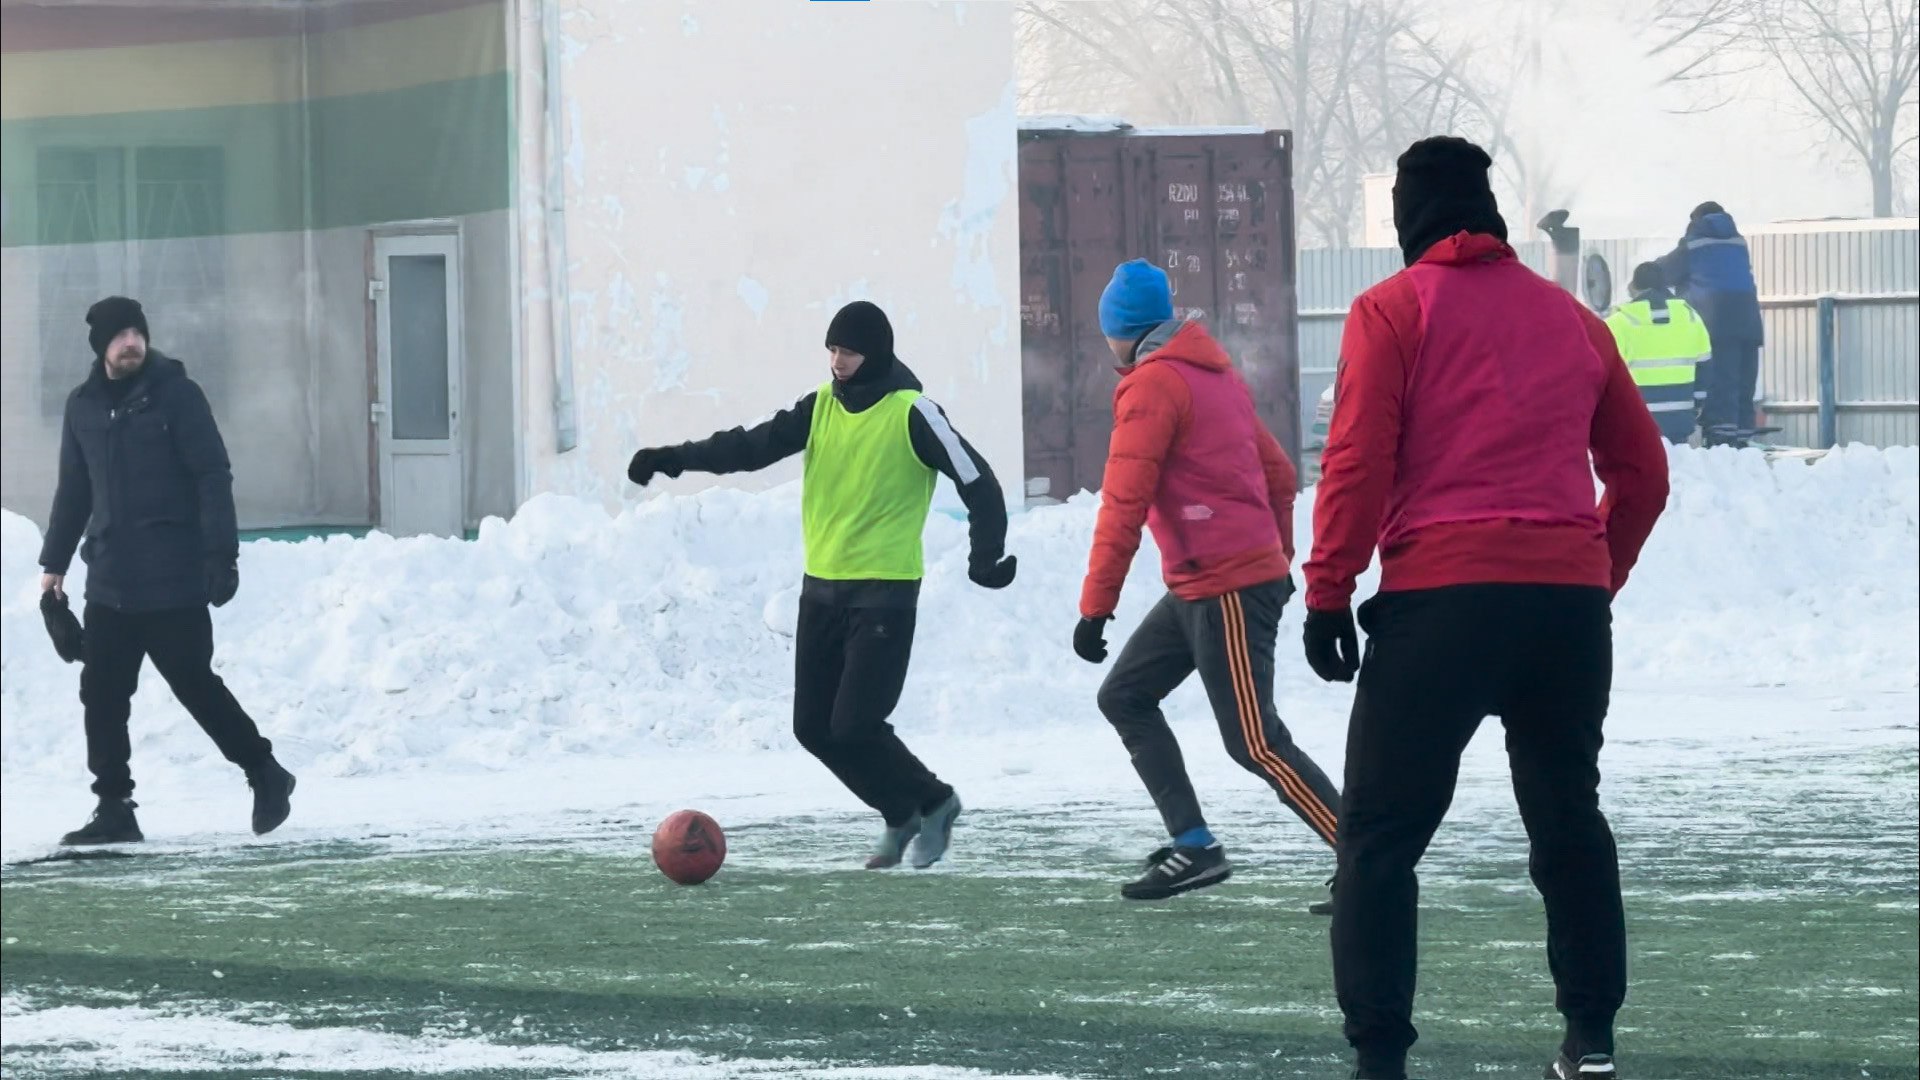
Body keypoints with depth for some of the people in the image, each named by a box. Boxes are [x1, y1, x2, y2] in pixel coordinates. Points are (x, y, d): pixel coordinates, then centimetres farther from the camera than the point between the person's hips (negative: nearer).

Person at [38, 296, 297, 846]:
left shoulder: (176, 394, -6)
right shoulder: (84, 406, 10)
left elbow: (213, 478, -10)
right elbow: (73, 491, 19)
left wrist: (222, 554, -17)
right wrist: (54, 562, 18)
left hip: (174, 581, -5)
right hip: (109, 582, 5)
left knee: (195, 685, -1)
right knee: (102, 696, 2)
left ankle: (265, 774, 17)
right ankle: (114, 808, 9)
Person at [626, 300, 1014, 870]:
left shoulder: (910, 413, -11)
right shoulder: (821, 407, 7)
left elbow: (975, 479, -12)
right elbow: (751, 447, 1)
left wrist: (987, 555, -23)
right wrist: (674, 458, -11)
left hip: (885, 592, -7)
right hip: (822, 587, 7)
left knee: (854, 725, -13)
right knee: (814, 727, 5)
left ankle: (932, 802, 11)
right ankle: (902, 812, 23)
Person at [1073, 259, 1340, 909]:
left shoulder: (1151, 384, -13)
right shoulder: (1217, 373, 15)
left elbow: (1125, 505, -18)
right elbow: (1278, 473, 20)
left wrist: (1095, 607, -17)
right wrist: (1278, 557, 30)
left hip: (1226, 592, -10)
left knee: (1256, 744, -9)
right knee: (1125, 696, 14)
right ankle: (1192, 847, 9)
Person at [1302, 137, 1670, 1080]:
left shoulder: (1393, 311, 1)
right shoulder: (1570, 317, 16)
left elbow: (1357, 462, -9)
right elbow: (1643, 471, 18)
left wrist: (1328, 593, -5)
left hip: (1440, 596, -4)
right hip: (1571, 602, 5)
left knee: (1380, 834, 1)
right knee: (1569, 822, 21)